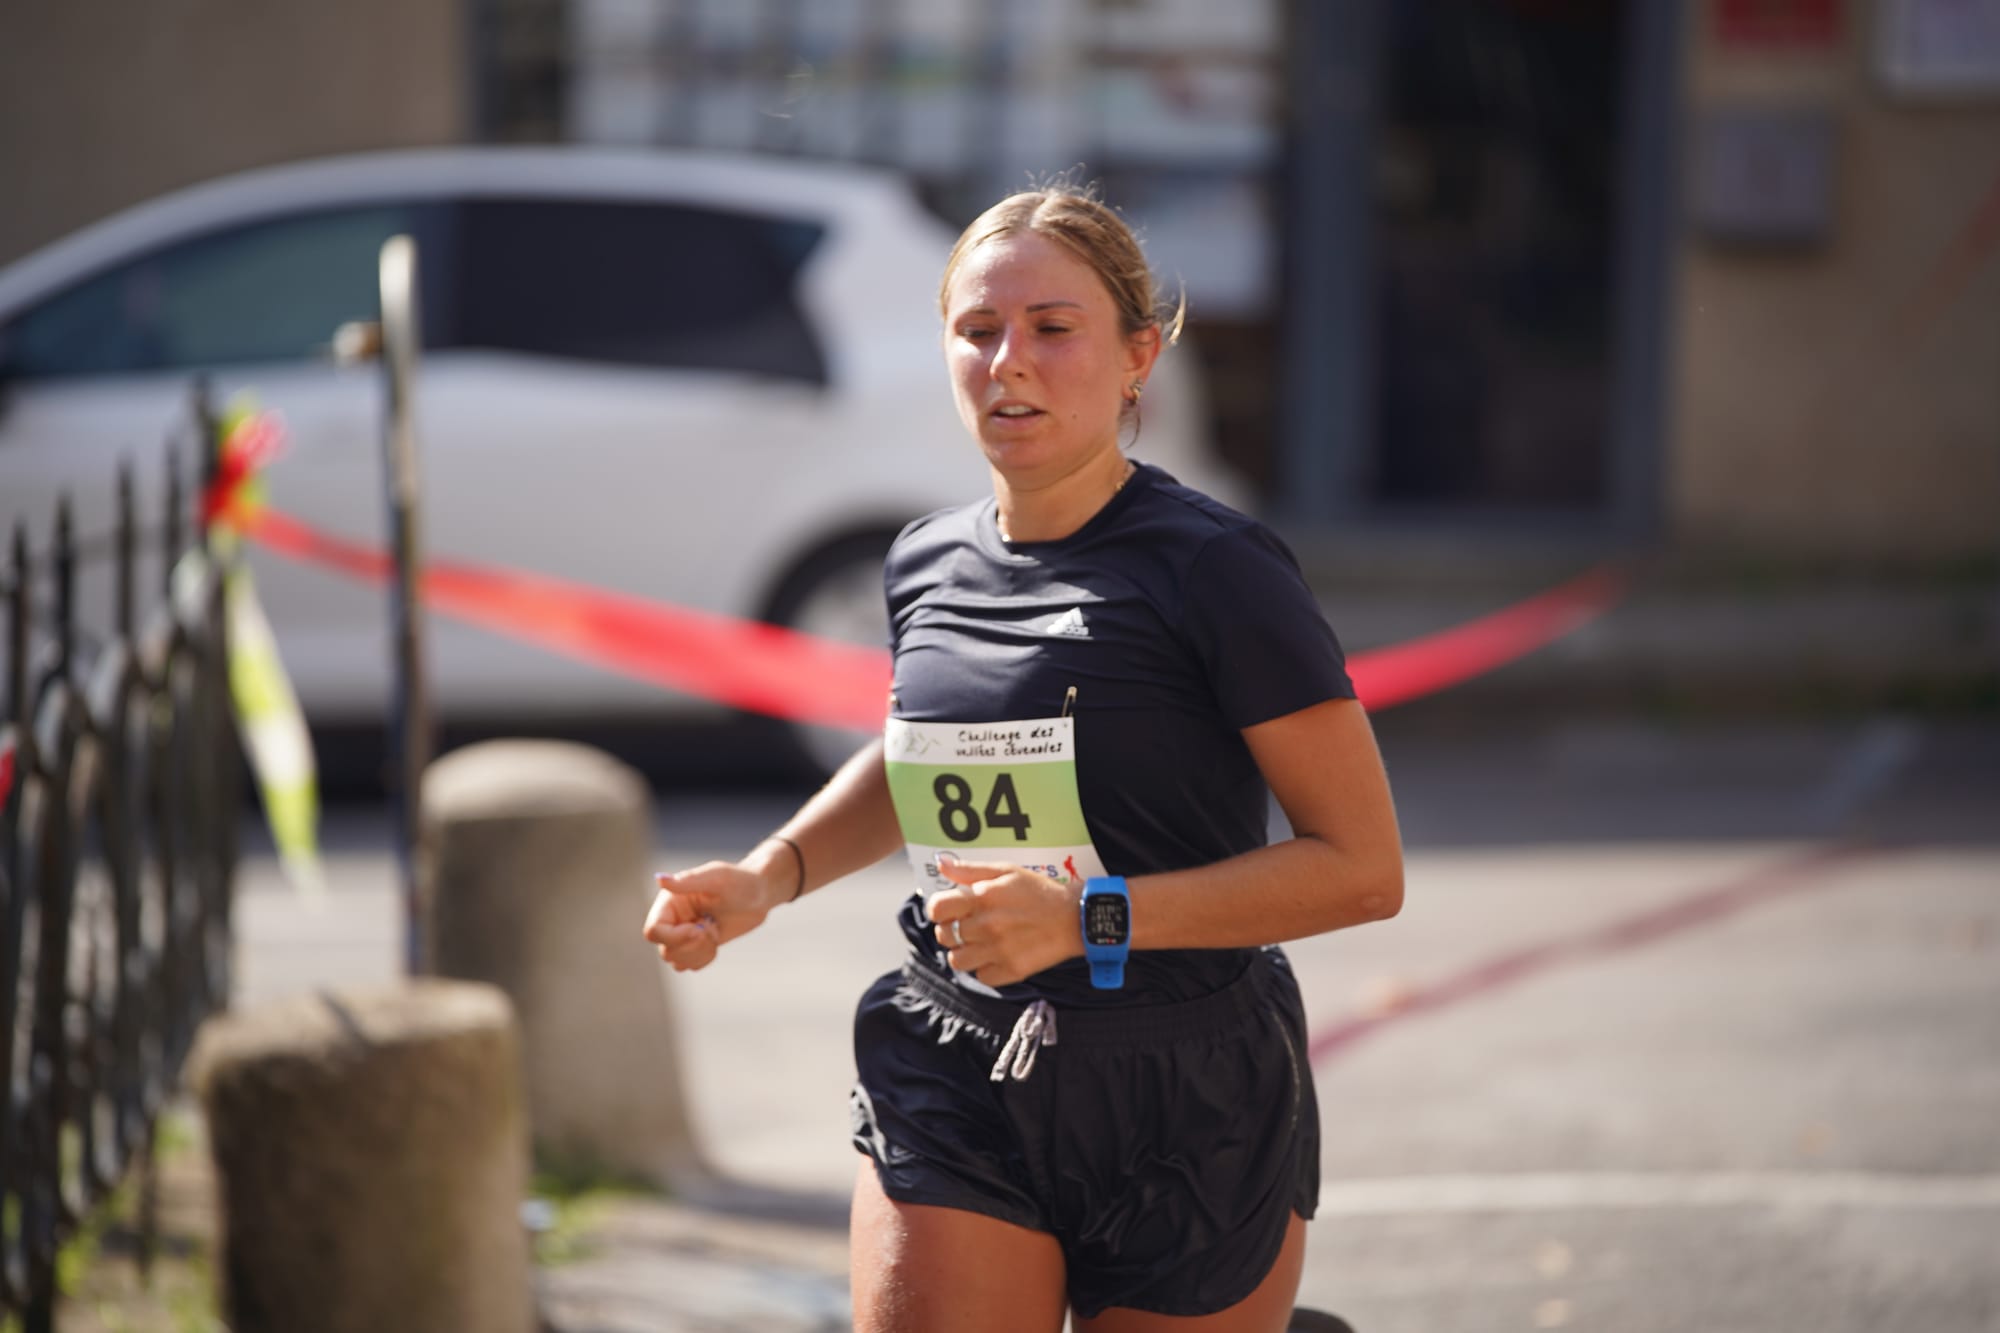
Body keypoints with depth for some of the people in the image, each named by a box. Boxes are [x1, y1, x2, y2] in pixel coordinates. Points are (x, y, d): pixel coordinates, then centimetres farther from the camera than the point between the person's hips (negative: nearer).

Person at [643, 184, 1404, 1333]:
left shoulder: (1213, 572, -12)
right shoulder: (929, 567, 6)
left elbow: (1364, 868, -14)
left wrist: (1094, 916, -20)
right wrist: (771, 875, 11)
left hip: (1189, 1108, -4)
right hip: (954, 1085, 4)